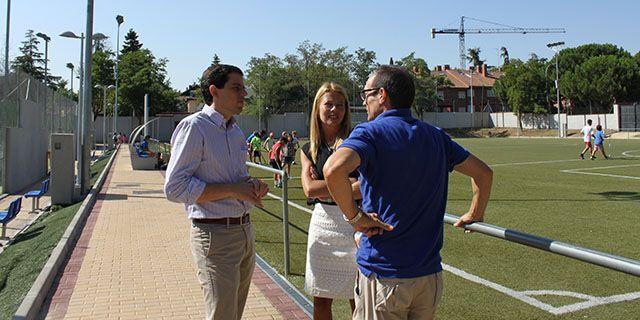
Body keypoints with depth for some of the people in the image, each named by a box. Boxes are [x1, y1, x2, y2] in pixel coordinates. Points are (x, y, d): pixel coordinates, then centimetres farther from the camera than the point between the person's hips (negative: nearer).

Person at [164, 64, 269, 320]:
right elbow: (175, 188, -19)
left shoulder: (236, 131, 14)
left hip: (244, 230, 8)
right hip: (215, 235, -8)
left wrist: (252, 185, 2)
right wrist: (233, 190, -21)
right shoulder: (193, 126, -12)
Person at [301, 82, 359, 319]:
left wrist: (326, 191, -11)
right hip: (323, 222, 3)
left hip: (354, 221, -3)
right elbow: (309, 189, -5)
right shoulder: (308, 150, 10)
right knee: (321, 300, 11)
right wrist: (346, 183, -11)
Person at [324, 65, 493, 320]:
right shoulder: (435, 136, 8)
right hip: (431, 273, 6)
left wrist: (354, 216, -18)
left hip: (383, 276, -6)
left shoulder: (370, 132, -11)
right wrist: (475, 216, 26)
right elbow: (484, 173, 14)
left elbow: (334, 169, -31)